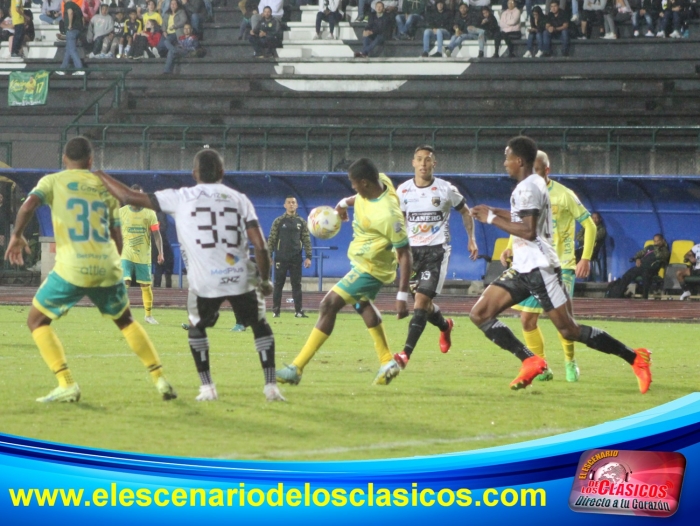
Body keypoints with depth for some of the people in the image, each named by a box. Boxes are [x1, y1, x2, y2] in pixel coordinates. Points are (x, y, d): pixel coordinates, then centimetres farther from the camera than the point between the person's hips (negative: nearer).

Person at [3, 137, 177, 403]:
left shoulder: (53, 181, 5)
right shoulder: (106, 187, 15)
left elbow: (29, 205, -13)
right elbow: (117, 237, 15)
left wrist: (17, 236, 3)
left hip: (71, 270, -4)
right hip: (107, 268, 4)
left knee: (37, 321, 12)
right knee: (126, 321, 27)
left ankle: (67, 385, -2)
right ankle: (160, 379, 20)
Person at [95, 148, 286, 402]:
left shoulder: (180, 198, 5)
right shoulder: (239, 199, 9)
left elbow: (129, 197, 8)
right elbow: (261, 247, 2)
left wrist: (99, 176, 22)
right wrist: (265, 279, 18)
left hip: (205, 281, -1)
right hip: (241, 277, 1)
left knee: (197, 328, 27)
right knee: (260, 325, 23)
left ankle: (207, 387, 18)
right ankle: (270, 386, 14)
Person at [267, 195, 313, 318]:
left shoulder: (301, 222, 7)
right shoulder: (278, 221, 3)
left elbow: (307, 240, 7)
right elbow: (271, 239, 2)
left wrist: (308, 257, -1)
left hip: (296, 258, 1)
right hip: (281, 258, -1)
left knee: (297, 284, 1)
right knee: (278, 284, 1)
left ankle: (298, 311, 1)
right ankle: (275, 310, 5)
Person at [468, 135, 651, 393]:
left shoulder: (528, 188, -15)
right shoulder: (532, 184, 16)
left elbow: (528, 231, -24)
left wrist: (492, 219, -17)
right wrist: (494, 211, 25)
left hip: (540, 268, -10)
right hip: (523, 268, 10)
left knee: (569, 330, -10)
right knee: (479, 314, 2)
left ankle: (635, 358, -3)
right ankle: (530, 361, -3)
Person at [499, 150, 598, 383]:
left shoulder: (563, 195, -10)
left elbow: (589, 225, -4)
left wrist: (586, 259, -13)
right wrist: (510, 249, 1)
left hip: (561, 265, -5)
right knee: (527, 319, -2)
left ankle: (570, 361, 8)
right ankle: (542, 368, 12)